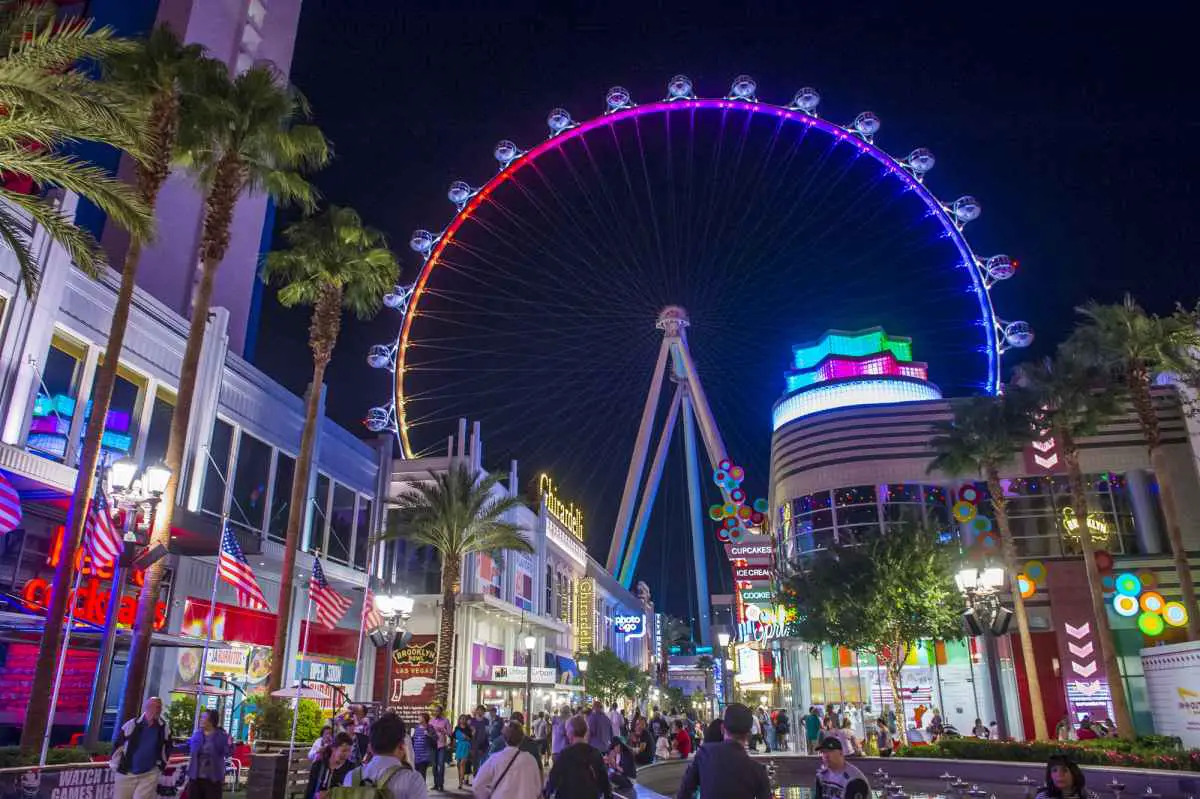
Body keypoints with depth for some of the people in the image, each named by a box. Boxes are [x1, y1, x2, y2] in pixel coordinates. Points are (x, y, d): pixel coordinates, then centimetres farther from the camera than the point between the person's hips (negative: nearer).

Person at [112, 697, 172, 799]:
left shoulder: (164, 728, -3)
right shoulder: (132, 725, -10)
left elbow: (167, 747, 13)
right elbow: (117, 745, 0)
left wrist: (161, 765, 13)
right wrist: (115, 766, 3)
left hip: (149, 775, 0)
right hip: (126, 773, 0)